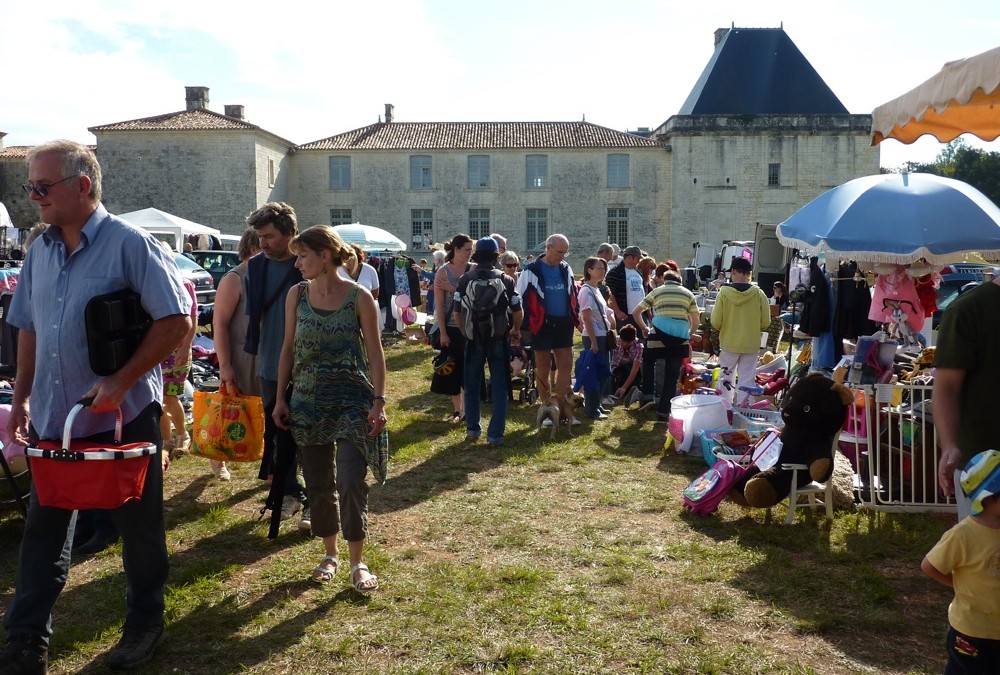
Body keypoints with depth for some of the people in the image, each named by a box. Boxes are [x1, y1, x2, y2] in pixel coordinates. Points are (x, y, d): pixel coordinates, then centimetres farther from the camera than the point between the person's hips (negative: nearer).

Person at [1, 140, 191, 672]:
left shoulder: (129, 244, -11)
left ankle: (144, 626, 28)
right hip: (53, 421, 6)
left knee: (139, 529, 9)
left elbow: (177, 320, -15)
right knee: (43, 531, 11)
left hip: (124, 416, -6)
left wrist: (121, 382, -19)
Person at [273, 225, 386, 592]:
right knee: (319, 483, 11)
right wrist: (280, 398, 7)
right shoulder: (296, 295, 3)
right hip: (308, 402, 4)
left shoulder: (359, 296, -7)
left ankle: (357, 562, 9)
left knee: (351, 483, -7)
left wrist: (379, 401, -10)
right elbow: (288, 348, 9)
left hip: (352, 401, -4)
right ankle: (330, 554, 28)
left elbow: (375, 352, -5)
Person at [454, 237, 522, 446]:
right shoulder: (505, 280, -3)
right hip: (499, 340, -1)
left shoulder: (465, 279, -2)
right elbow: (517, 312, -3)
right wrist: (515, 330, 16)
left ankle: (472, 430, 20)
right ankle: (495, 435, 4)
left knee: (472, 386, 15)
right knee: (499, 388, 6)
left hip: (474, 339, 1)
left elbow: (457, 312, -2)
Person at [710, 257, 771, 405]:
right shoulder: (759, 294, -8)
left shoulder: (724, 292, -11)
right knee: (747, 380, 6)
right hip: (751, 344, 0)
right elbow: (766, 322, -4)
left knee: (726, 378, 13)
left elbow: (715, 322, -9)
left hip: (729, 343, 0)